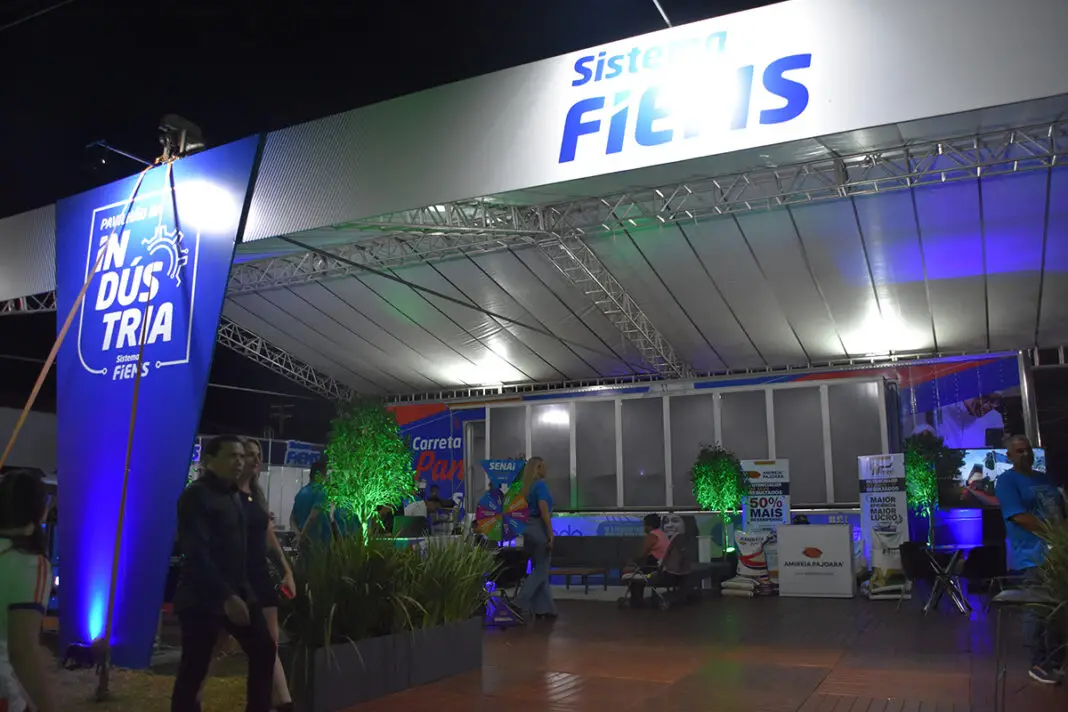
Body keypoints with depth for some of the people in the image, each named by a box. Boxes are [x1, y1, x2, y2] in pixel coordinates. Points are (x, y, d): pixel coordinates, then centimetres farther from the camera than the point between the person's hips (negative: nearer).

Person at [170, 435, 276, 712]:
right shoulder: (196, 496, -14)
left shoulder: (233, 495, 12)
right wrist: (225, 597, -26)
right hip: (203, 598, -8)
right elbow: (196, 553, -22)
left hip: (238, 592, 8)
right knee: (194, 668, 1)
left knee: (265, 650, 10)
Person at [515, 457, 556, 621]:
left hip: (528, 528, 8)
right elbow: (544, 510, -20)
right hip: (539, 528, -8)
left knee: (540, 568, 12)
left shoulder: (525, 486, 12)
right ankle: (521, 603, -9)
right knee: (541, 568, -1)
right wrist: (551, 533, -19)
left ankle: (543, 608, 15)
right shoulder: (540, 485, -13)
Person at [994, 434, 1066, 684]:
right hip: (1033, 556, -7)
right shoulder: (1007, 480, -5)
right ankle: (1039, 664, 5)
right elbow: (1020, 517, -15)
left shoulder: (1044, 479, 18)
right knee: (1039, 612, -4)